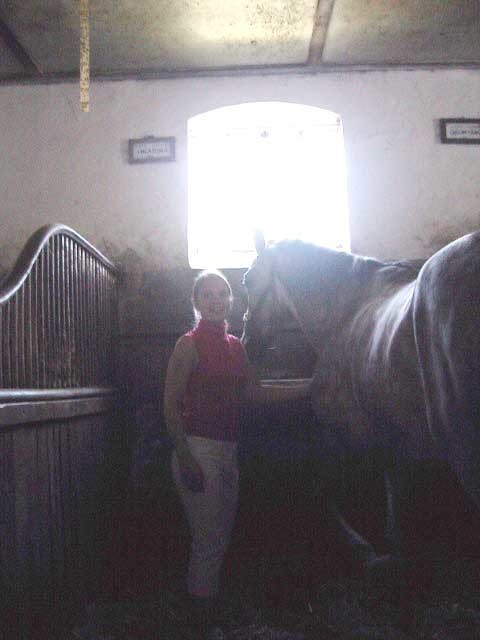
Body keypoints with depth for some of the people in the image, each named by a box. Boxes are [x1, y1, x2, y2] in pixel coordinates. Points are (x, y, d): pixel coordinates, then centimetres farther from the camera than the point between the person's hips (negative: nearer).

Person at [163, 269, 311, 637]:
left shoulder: (235, 346, 11)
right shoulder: (190, 344, -9)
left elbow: (256, 393, 17)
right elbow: (171, 404, -12)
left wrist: (309, 388, 14)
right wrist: (184, 458, -18)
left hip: (228, 452, 7)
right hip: (199, 450, -7)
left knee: (221, 539, 15)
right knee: (209, 541, 0)